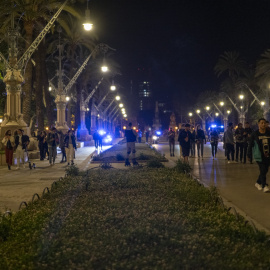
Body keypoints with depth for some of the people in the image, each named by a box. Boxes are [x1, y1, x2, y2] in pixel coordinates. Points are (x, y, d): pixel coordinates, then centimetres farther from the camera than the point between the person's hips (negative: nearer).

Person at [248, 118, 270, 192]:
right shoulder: (255, 134, -3)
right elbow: (250, 145, 2)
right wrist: (249, 155, 2)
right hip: (259, 156, -4)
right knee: (263, 170, -10)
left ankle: (258, 183, 29)